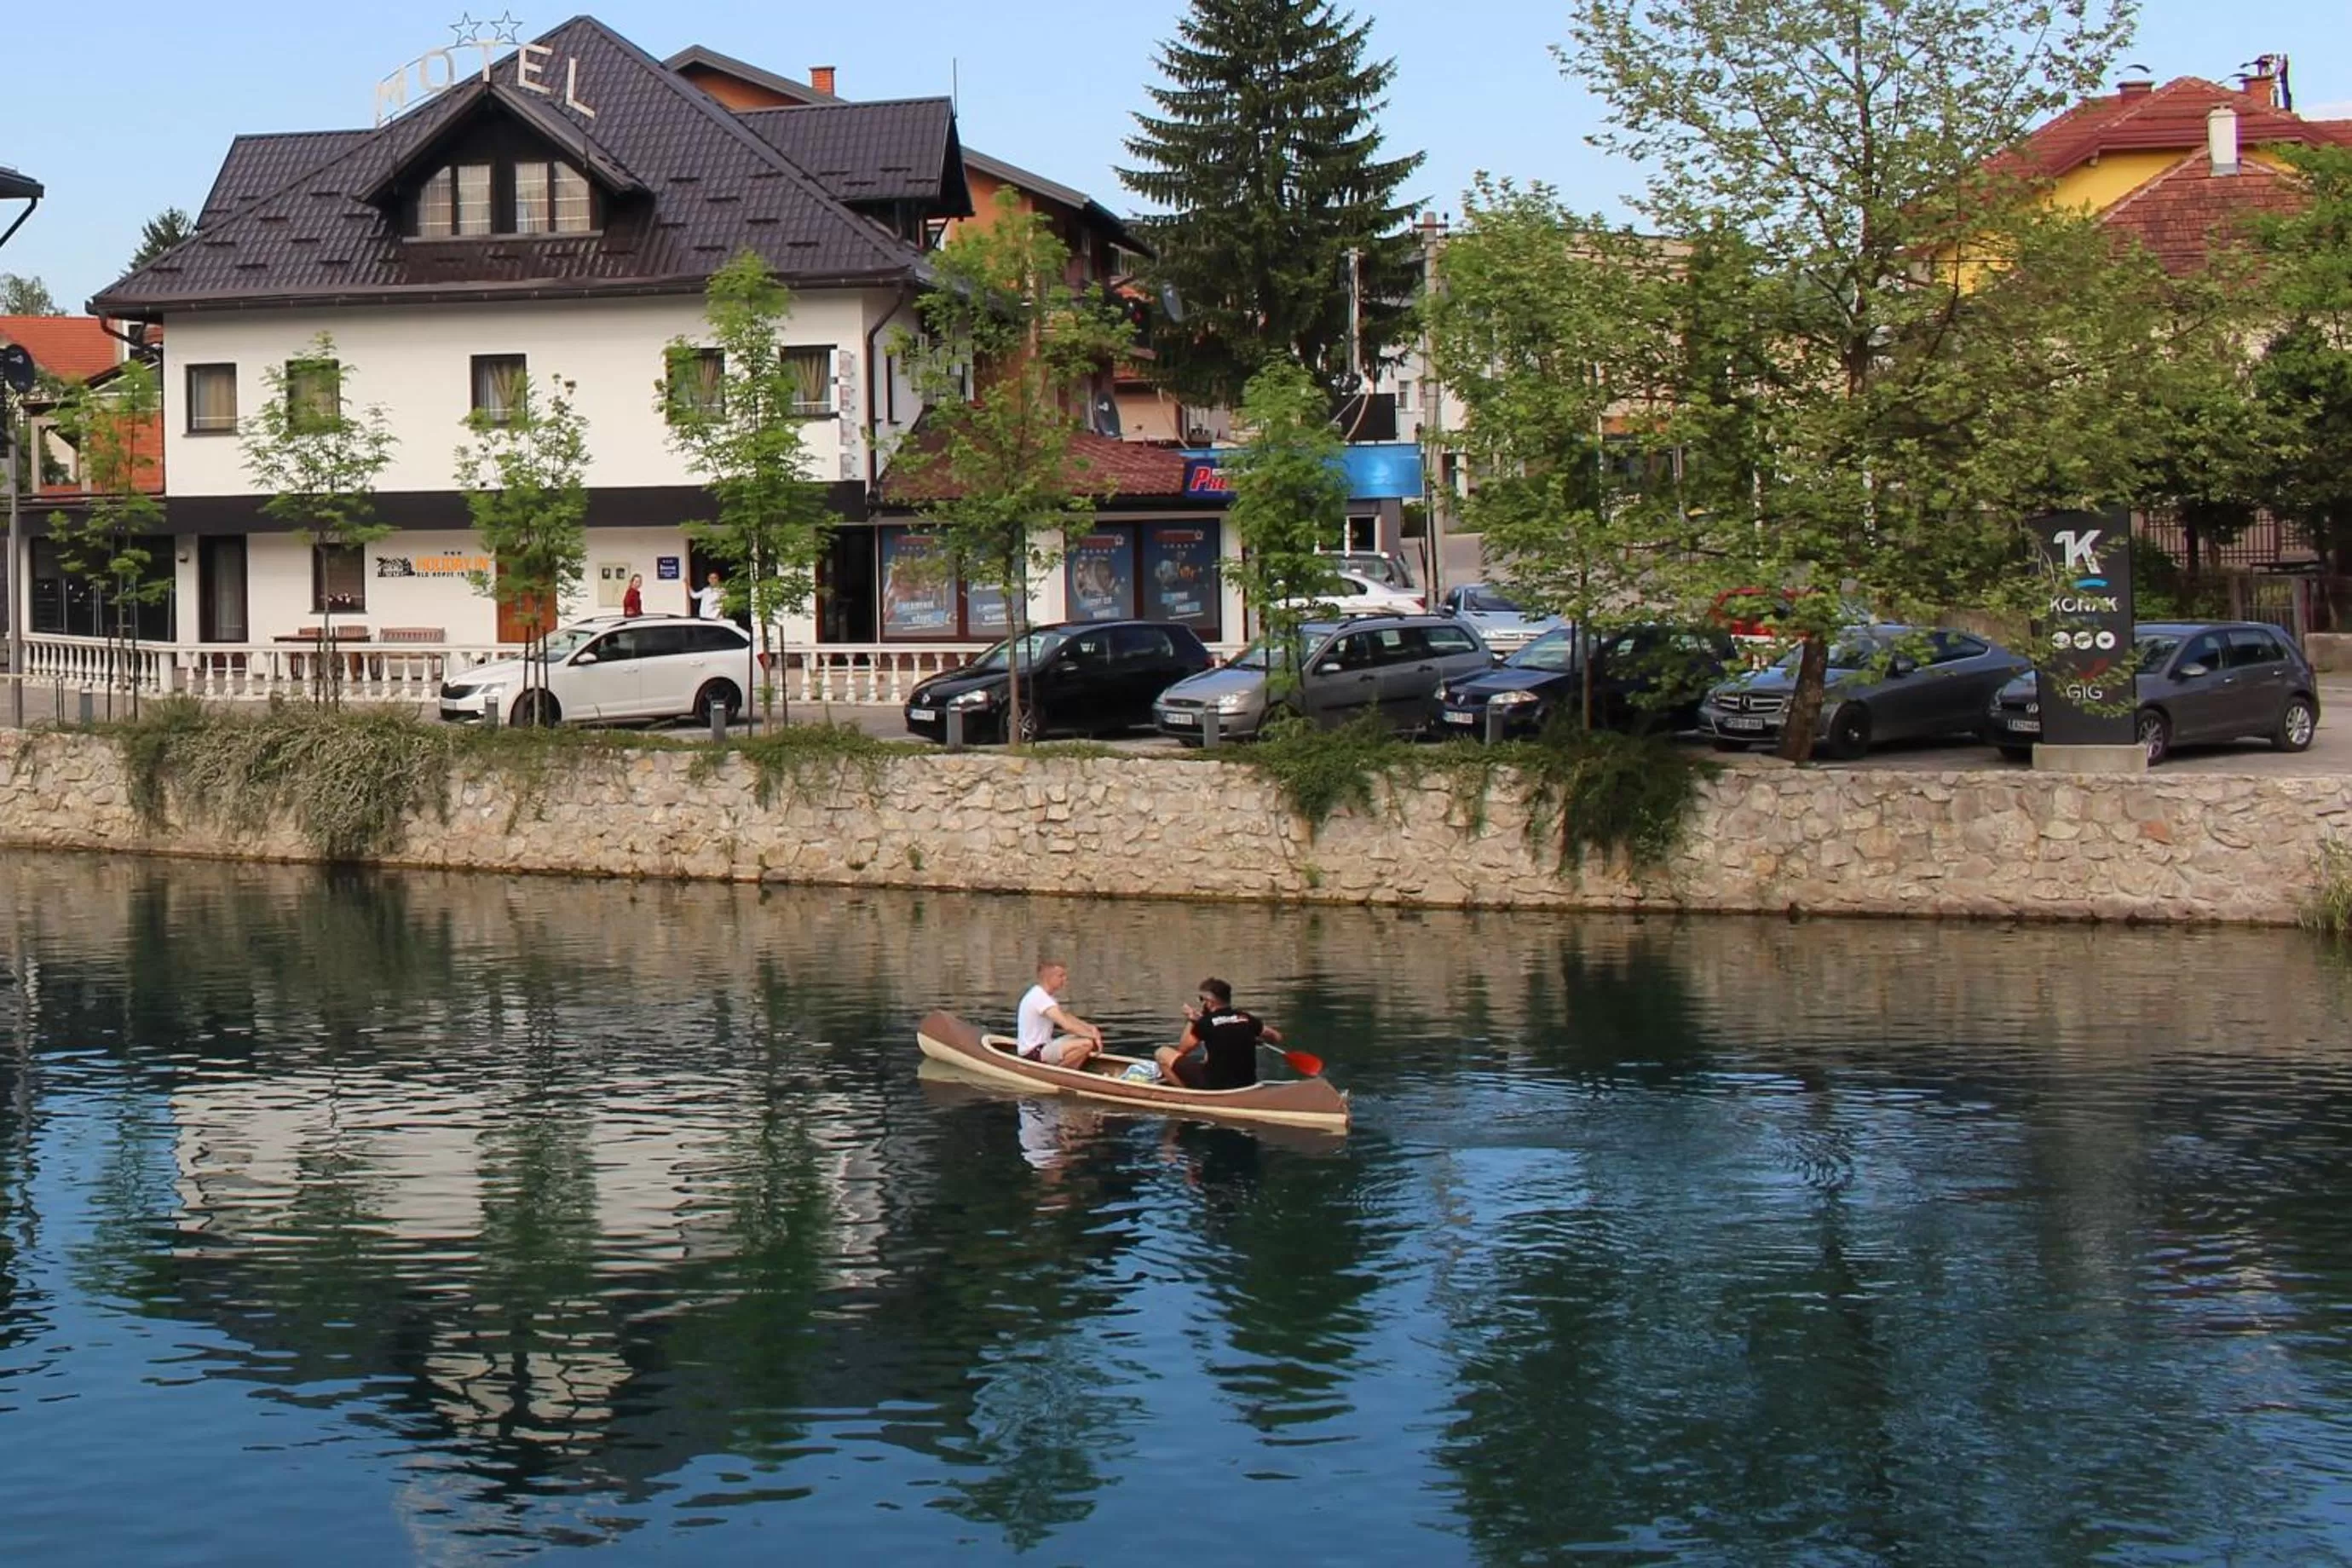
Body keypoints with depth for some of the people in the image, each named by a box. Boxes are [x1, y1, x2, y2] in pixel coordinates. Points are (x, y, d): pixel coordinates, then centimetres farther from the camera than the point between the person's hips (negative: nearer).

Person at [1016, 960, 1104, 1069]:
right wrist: (1093, 1035, -17)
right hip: (1034, 1053, -11)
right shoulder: (1039, 997, -20)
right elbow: (1068, 1026, -27)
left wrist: (1090, 1028, -2)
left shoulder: (1044, 995, 13)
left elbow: (1067, 1017, 15)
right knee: (1086, 1044, -25)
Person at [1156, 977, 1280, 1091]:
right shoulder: (1246, 1018, 2)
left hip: (1214, 1085, -6)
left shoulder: (1206, 1022, -9)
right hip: (1246, 1085, 6)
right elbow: (1276, 1038, 15)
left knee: (1162, 1053, 3)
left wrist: (1191, 1021, 14)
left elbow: (1182, 1050, 4)